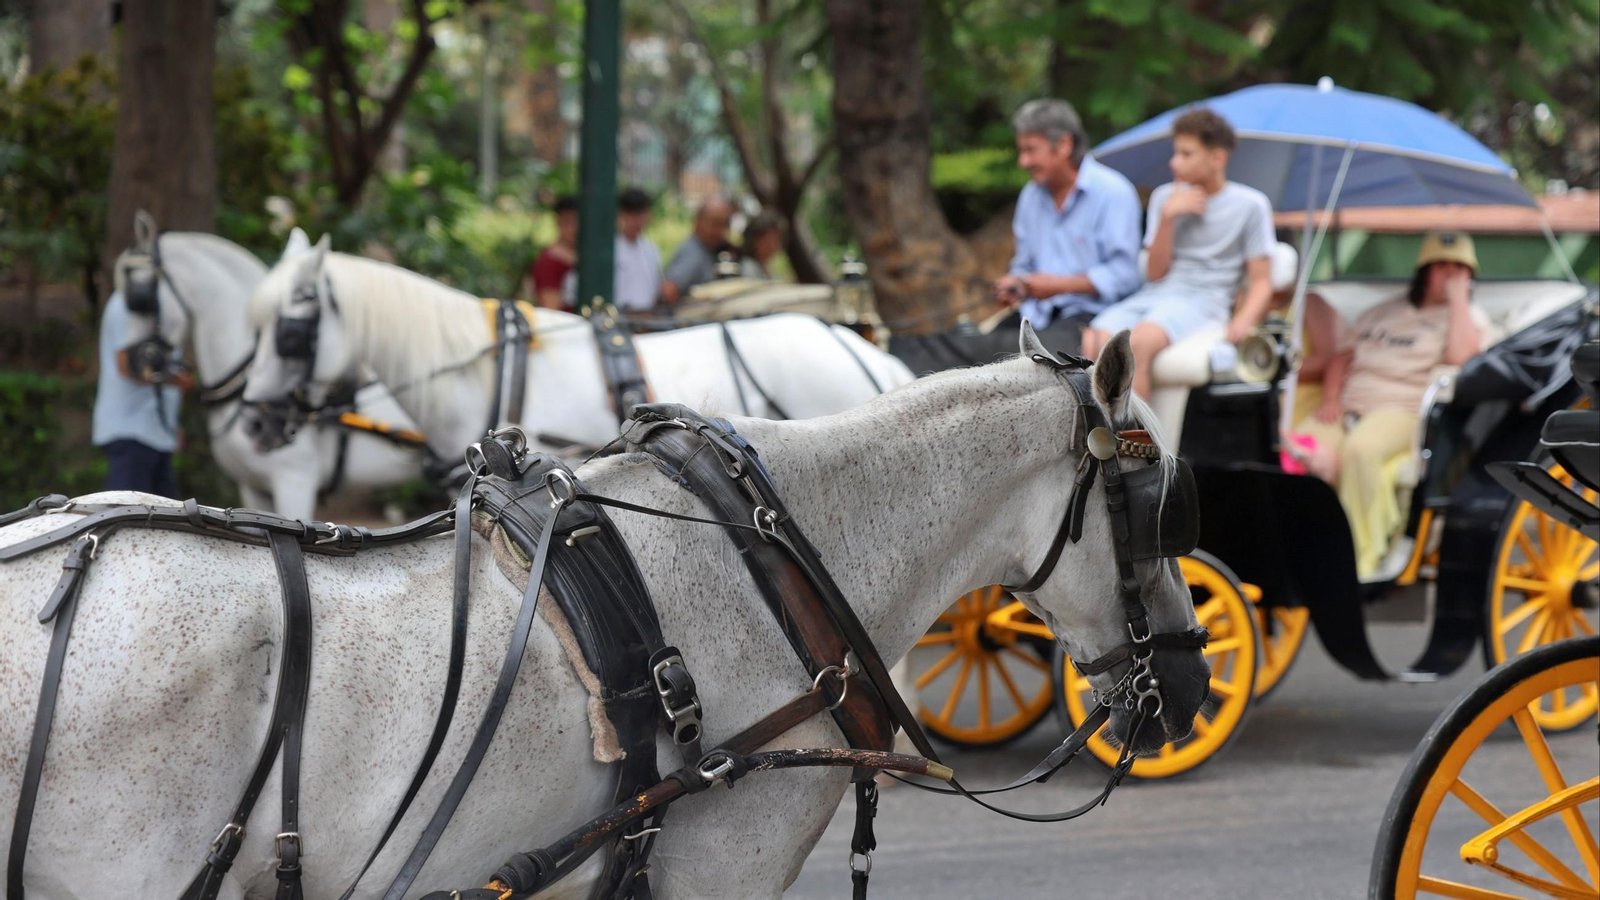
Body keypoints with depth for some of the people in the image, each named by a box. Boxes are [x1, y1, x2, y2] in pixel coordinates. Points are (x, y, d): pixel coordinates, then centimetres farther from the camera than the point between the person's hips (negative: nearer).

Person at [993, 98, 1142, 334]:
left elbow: (1122, 274, -11)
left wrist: (1059, 284, -14)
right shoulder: (1031, 195, 19)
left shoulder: (1113, 192, -5)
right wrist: (1014, 283, 4)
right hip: (1038, 315, 6)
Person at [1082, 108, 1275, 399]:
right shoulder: (1165, 197, 16)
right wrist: (1168, 217, -3)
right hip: (1152, 296, 4)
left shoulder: (1249, 205, 5)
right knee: (1093, 341, -28)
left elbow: (1261, 282, 4)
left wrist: (1244, 320, -16)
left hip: (1200, 301, -4)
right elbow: (1155, 273, 10)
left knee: (1138, 342, -36)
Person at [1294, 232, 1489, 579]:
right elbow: (1342, 358, 25)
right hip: (1348, 407, 4)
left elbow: (1461, 356, -10)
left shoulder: (1468, 317, 12)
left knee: (1360, 449, -38)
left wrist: (1458, 297, -3)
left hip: (1403, 411, -4)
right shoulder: (1383, 313, 28)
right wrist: (1330, 400, 6)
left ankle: (1365, 560, -34)